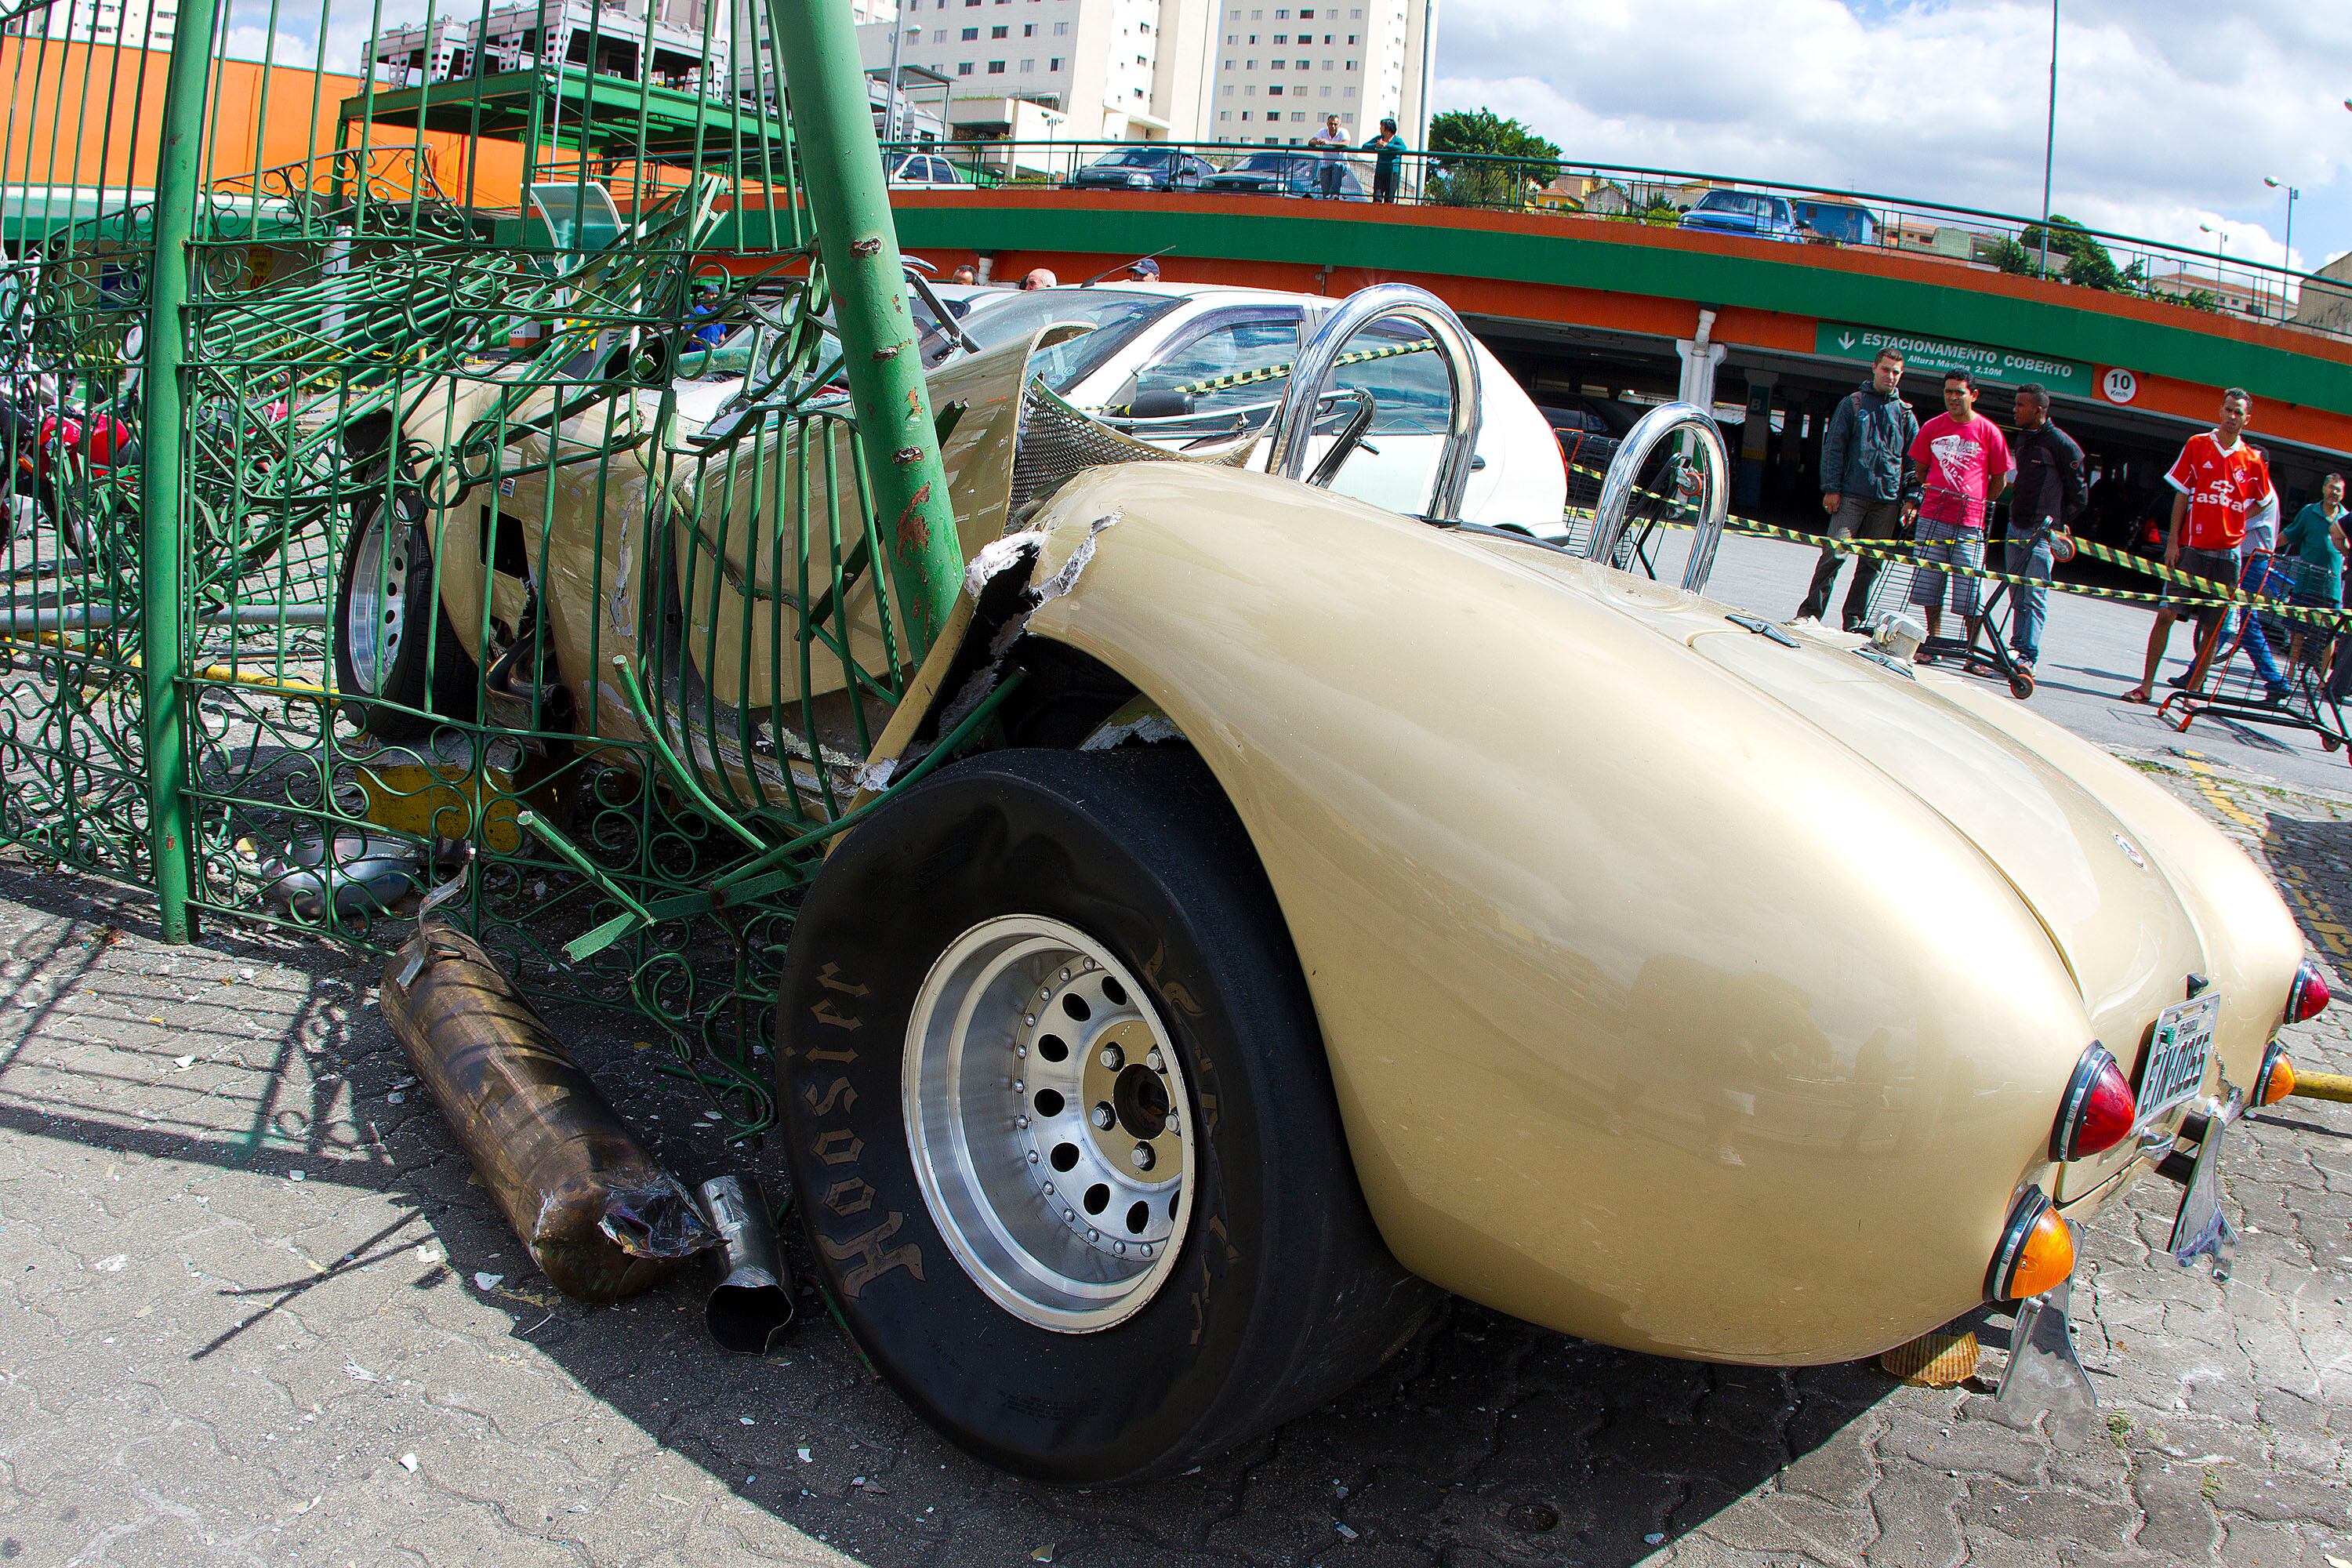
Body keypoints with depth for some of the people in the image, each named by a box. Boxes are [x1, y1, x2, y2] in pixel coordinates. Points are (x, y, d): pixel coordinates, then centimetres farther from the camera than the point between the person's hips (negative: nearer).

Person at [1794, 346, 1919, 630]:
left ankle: (1854, 618, 12)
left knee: (1872, 562, 5)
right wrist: (1831, 488, -6)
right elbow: (1833, 447, 3)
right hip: (1852, 495, -3)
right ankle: (1810, 612, -6)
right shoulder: (1852, 403, 6)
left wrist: (1912, 498, 2)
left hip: (1889, 500, 3)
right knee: (1834, 554, -11)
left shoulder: (1906, 414, 13)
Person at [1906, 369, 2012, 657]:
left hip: (1970, 524, -3)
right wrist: (1921, 499, 10)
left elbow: (2000, 479, 8)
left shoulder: (1989, 432, 0)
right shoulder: (1932, 427, 7)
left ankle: (1973, 651, 3)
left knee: (1970, 590, -4)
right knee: (1930, 583, 7)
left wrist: (1981, 506, 4)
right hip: (1933, 518, 3)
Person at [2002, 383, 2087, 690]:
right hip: (2017, 527, 8)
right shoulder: (2022, 438, 13)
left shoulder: (2061, 444, -9)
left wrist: (2058, 523, -5)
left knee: (2034, 594, -13)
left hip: (2044, 532, -8)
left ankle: (2027, 658, -18)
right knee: (2018, 594, 12)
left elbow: (2080, 495, -5)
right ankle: (2016, 649, 21)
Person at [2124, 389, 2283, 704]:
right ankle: (2146, 684, 1)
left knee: (2213, 627, 3)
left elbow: (2266, 502, 20)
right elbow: (2182, 494, 3)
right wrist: (2173, 540, -3)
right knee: (2166, 614, -6)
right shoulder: (2198, 445, 3)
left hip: (2226, 554, 2)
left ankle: (2194, 690, 10)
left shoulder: (2253, 461, 6)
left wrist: (2231, 523, 5)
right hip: (2191, 548, -1)